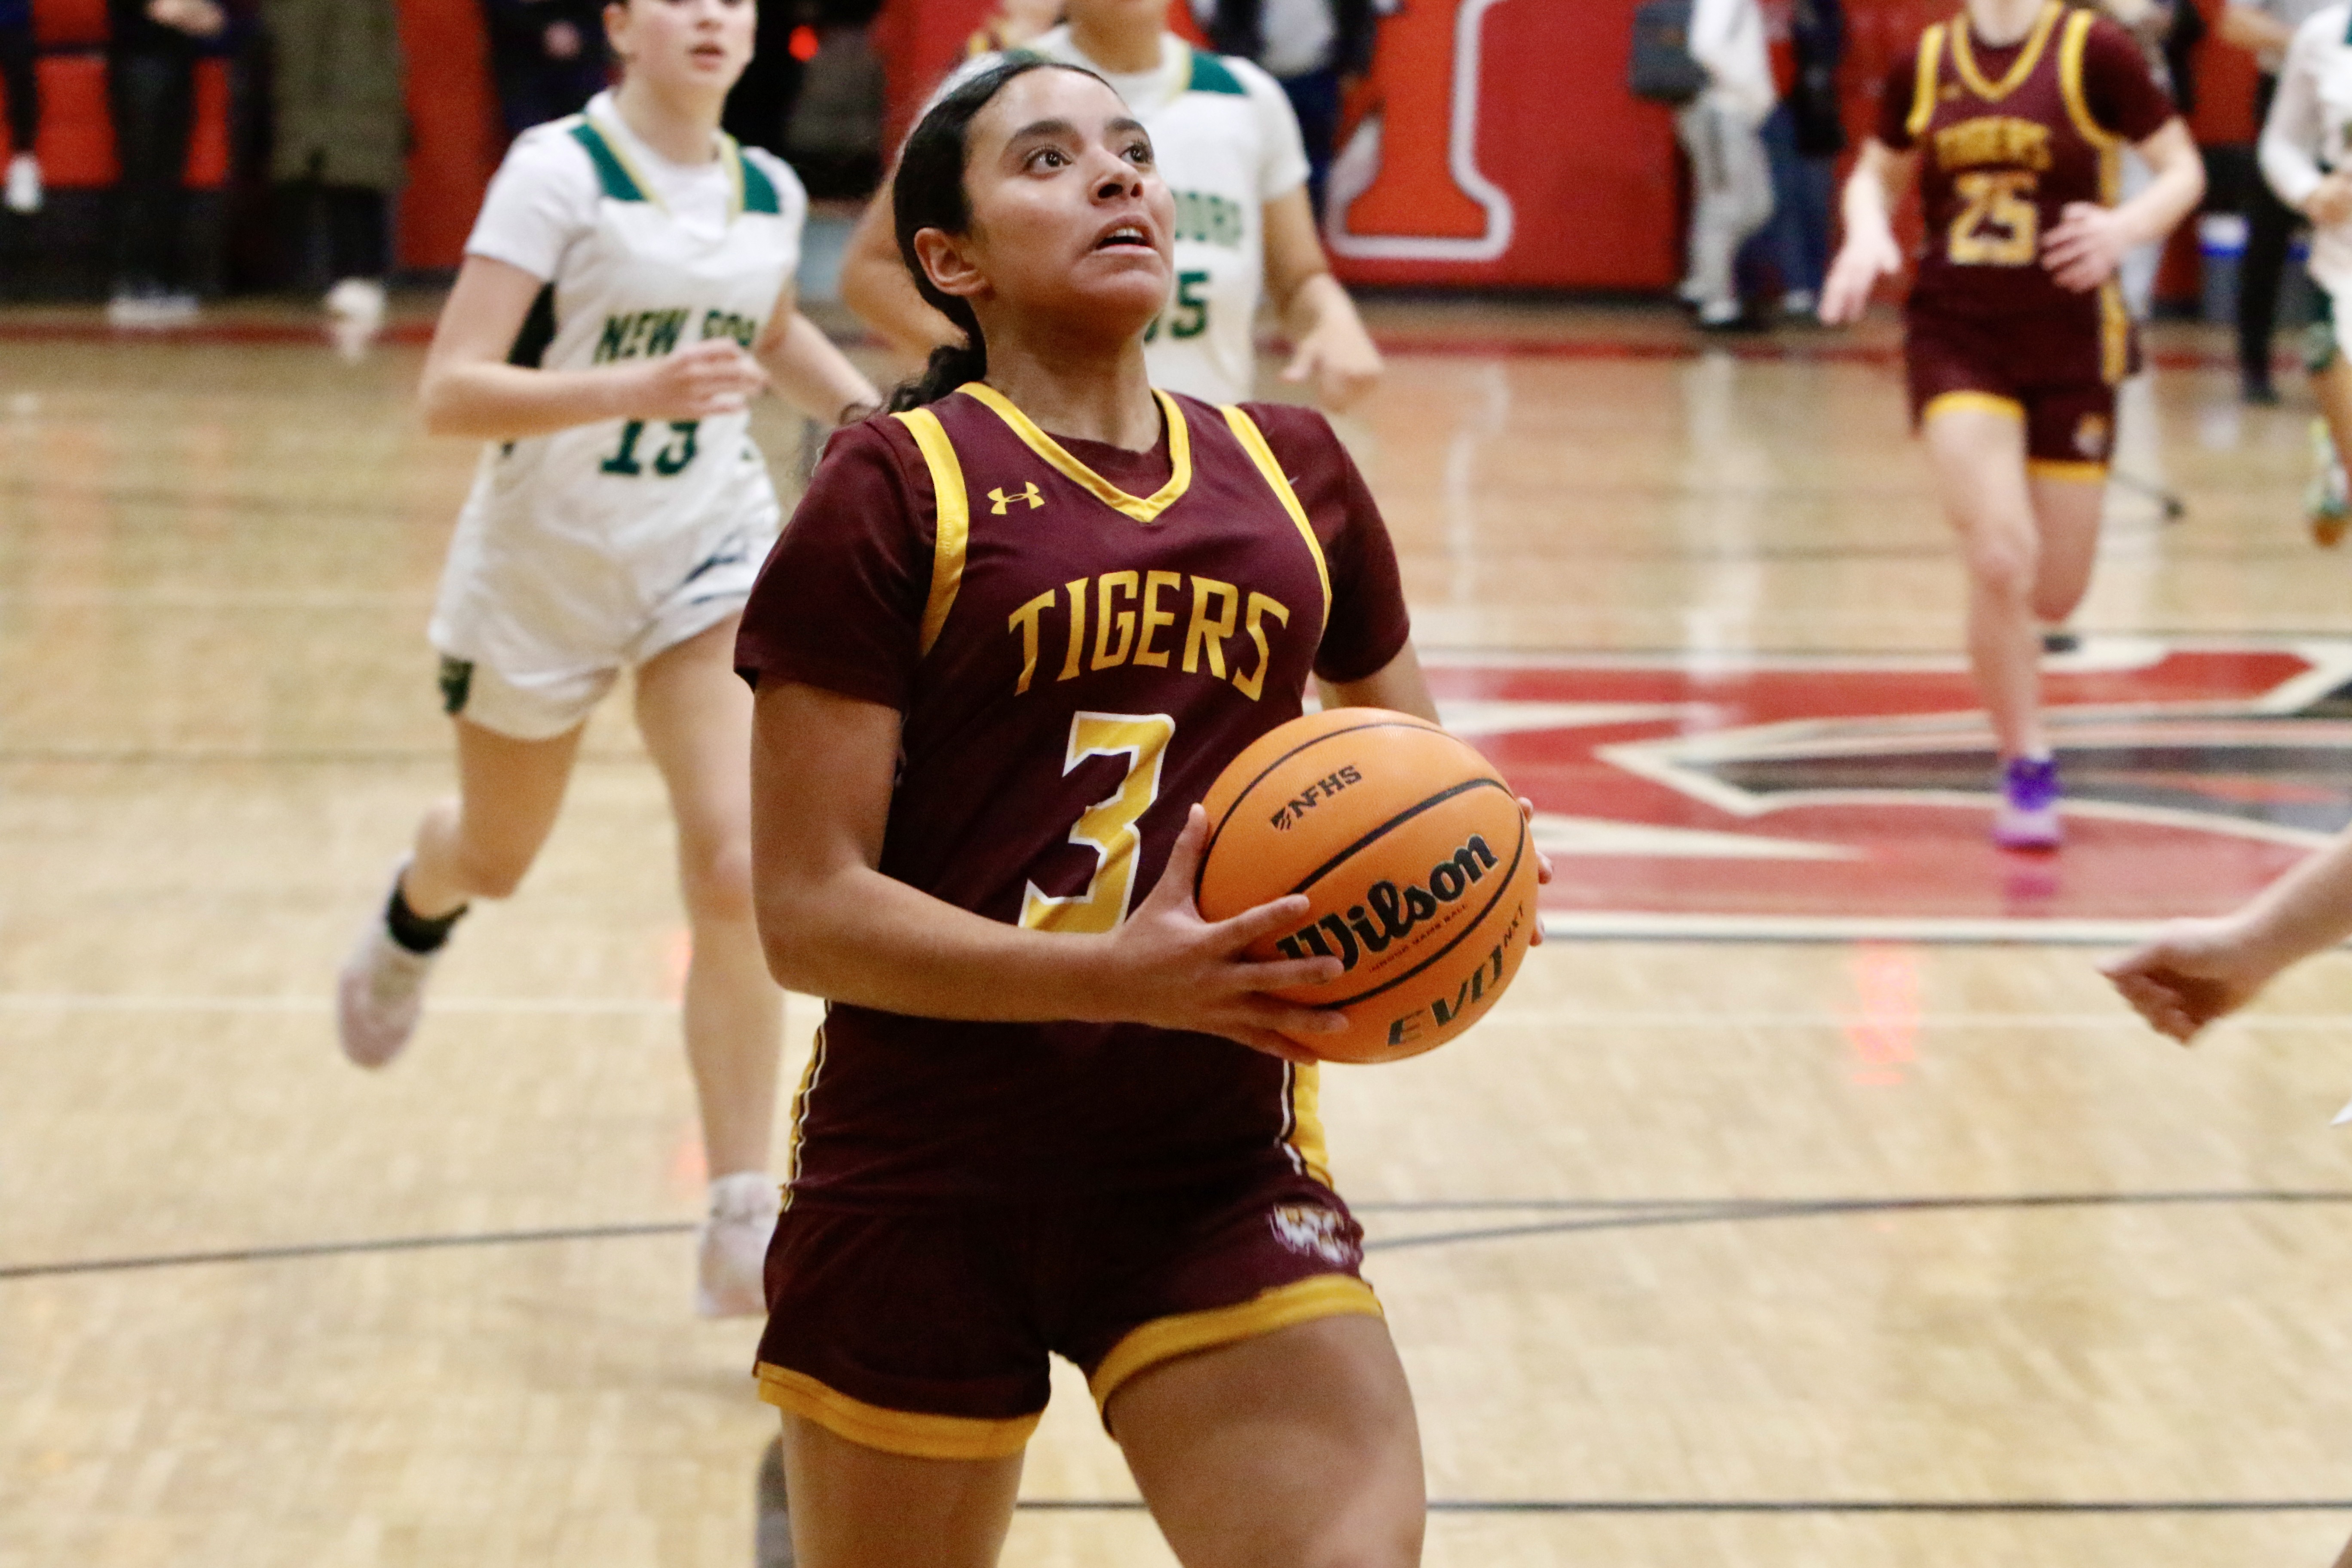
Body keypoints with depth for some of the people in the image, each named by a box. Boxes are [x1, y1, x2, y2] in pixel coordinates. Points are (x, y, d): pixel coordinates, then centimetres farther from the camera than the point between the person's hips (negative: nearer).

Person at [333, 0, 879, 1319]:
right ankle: (415, 916, 60)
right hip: (545, 561, -2)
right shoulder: (561, 172, -18)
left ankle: (743, 1225, -11)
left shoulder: (771, 194, -1)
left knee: (739, 868, -16)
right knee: (499, 859, 20)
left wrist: (874, 413, 6)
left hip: (712, 551, 3)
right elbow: (451, 391, -25)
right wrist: (628, 389, -38)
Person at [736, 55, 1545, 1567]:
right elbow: (807, 910, -12)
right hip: (930, 1178, -3)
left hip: (1219, 1168, 3)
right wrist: (1122, 975, -24)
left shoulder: (1293, 473, 8)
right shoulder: (896, 489, -6)